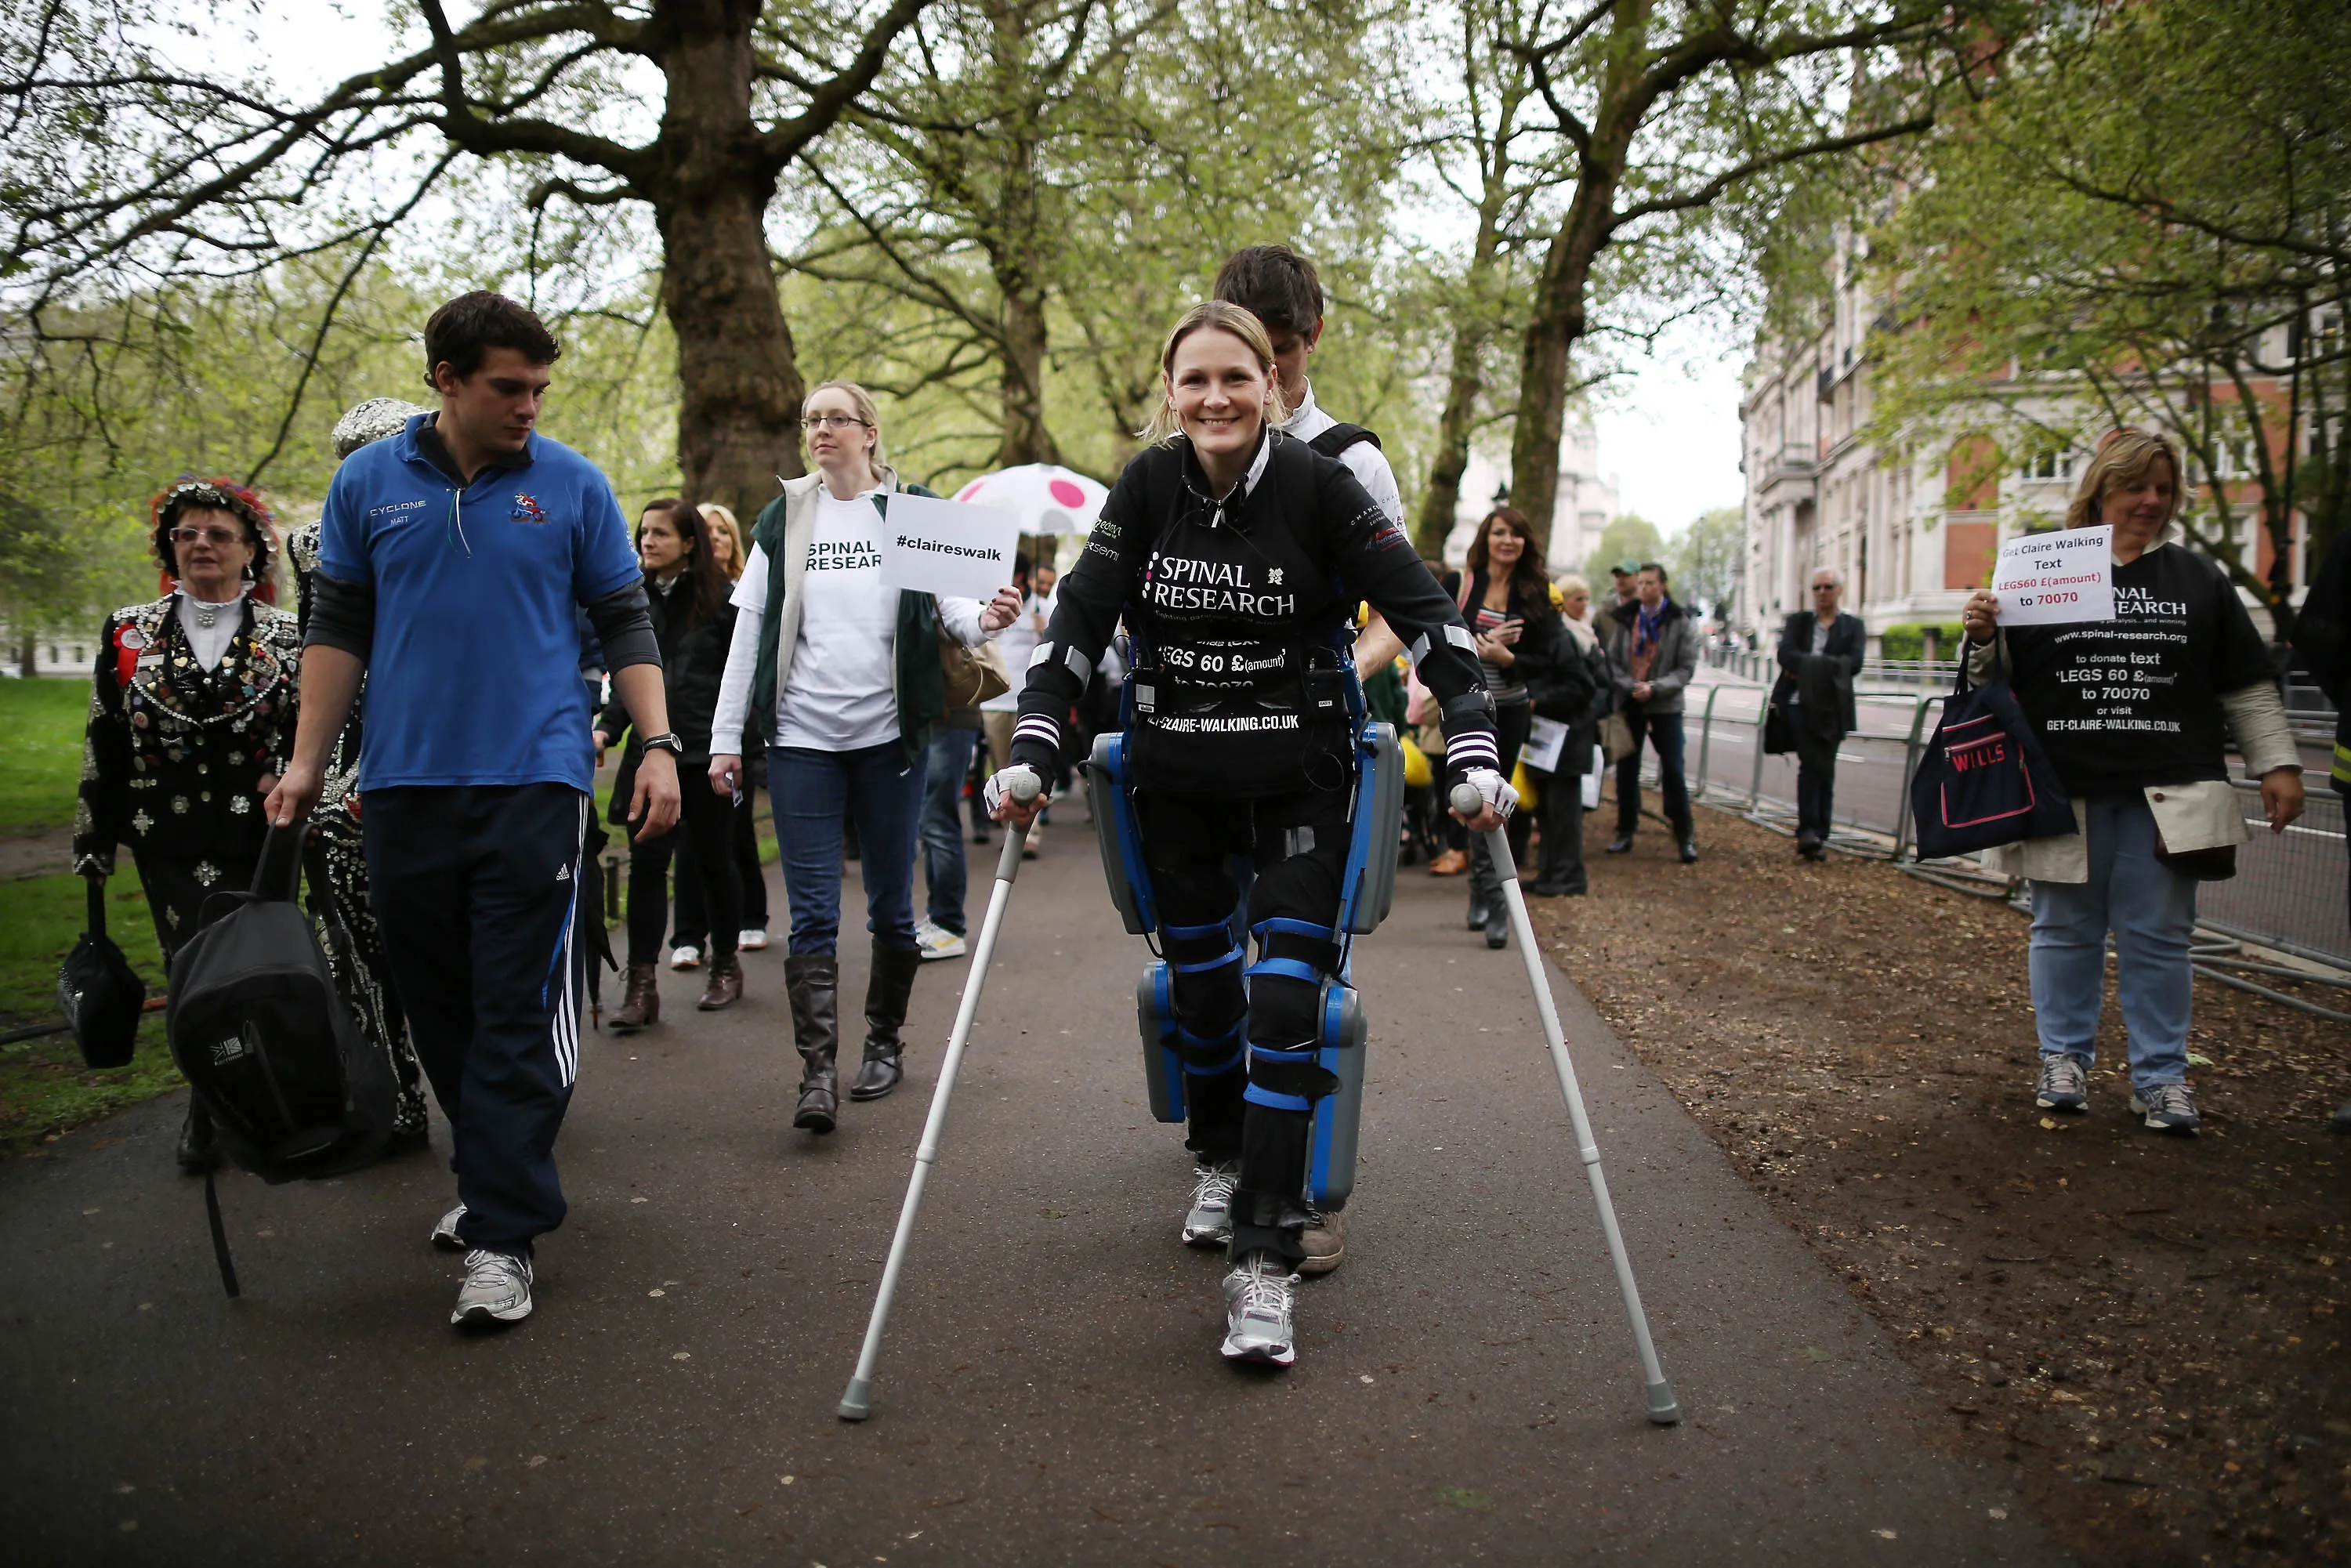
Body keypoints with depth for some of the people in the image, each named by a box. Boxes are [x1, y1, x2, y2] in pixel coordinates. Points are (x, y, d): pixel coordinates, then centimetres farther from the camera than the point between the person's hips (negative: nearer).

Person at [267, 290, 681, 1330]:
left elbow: (625, 623, 6)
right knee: (438, 1001, 10)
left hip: (534, 777, -3)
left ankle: (502, 1234, -2)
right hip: (404, 784, 3)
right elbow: (337, 627, 12)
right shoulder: (368, 483, 8)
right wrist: (307, 759, 6)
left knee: (519, 1009, -6)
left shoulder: (571, 485, 3)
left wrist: (658, 746, -3)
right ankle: (498, 1175, 28)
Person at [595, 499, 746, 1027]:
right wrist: (608, 727, 3)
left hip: (709, 751, -3)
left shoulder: (722, 598, -3)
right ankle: (641, 984, -5)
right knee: (647, 859, -5)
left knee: (712, 859, 8)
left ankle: (725, 965, 27)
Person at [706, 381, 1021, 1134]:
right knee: (812, 913, -4)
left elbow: (945, 604, 5)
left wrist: (983, 618, -20)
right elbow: (750, 632, 8)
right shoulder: (781, 519, 9)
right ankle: (817, 1070, -5)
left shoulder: (914, 510, 5)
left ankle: (885, 1041, 25)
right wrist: (725, 736, 3)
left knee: (891, 903, 9)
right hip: (802, 739, 1)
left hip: (889, 734, -1)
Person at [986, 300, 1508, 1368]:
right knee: (1199, 977, 14)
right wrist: (1031, 750, -20)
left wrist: (1473, 753, -23)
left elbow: (1424, 612, -13)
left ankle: (1265, 1261, -7)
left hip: (1299, 777, -3)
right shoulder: (1148, 485, -4)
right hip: (1174, 779, 3)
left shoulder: (1318, 486, -11)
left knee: (1285, 998, -11)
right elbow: (1081, 616, -8)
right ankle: (1218, 1161, 41)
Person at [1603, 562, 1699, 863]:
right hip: (1629, 703, 2)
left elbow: (1687, 668, -5)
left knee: (1673, 770, -3)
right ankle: (1625, 831, 19)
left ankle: (1685, 836, 6)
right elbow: (1612, 660, 3)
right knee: (1626, 768, 8)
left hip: (1665, 705, -2)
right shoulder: (1624, 619, 3)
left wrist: (1655, 688, -18)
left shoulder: (1680, 624, -2)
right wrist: (1629, 685, -14)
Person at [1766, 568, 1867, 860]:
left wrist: (1807, 666, -11)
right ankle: (1809, 830, -11)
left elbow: (1853, 664, -7)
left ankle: (1817, 835, 9)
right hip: (1799, 704, -1)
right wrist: (1826, 665, -15)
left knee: (1825, 770, 4)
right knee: (1812, 765, -14)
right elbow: (1786, 655, -6)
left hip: (1831, 708, 1)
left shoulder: (1853, 626, 10)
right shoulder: (1798, 621, 12)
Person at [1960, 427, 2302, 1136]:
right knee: (2066, 930, 9)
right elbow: (1998, 678, 7)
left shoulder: (2199, 581, 11)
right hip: (2063, 790, -1)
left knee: (2159, 937, 4)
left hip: (2165, 796, 1)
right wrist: (1981, 641, -13)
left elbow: (2248, 686, 13)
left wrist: (2278, 764, 7)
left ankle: (2160, 1074, 13)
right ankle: (2064, 1058, 21)